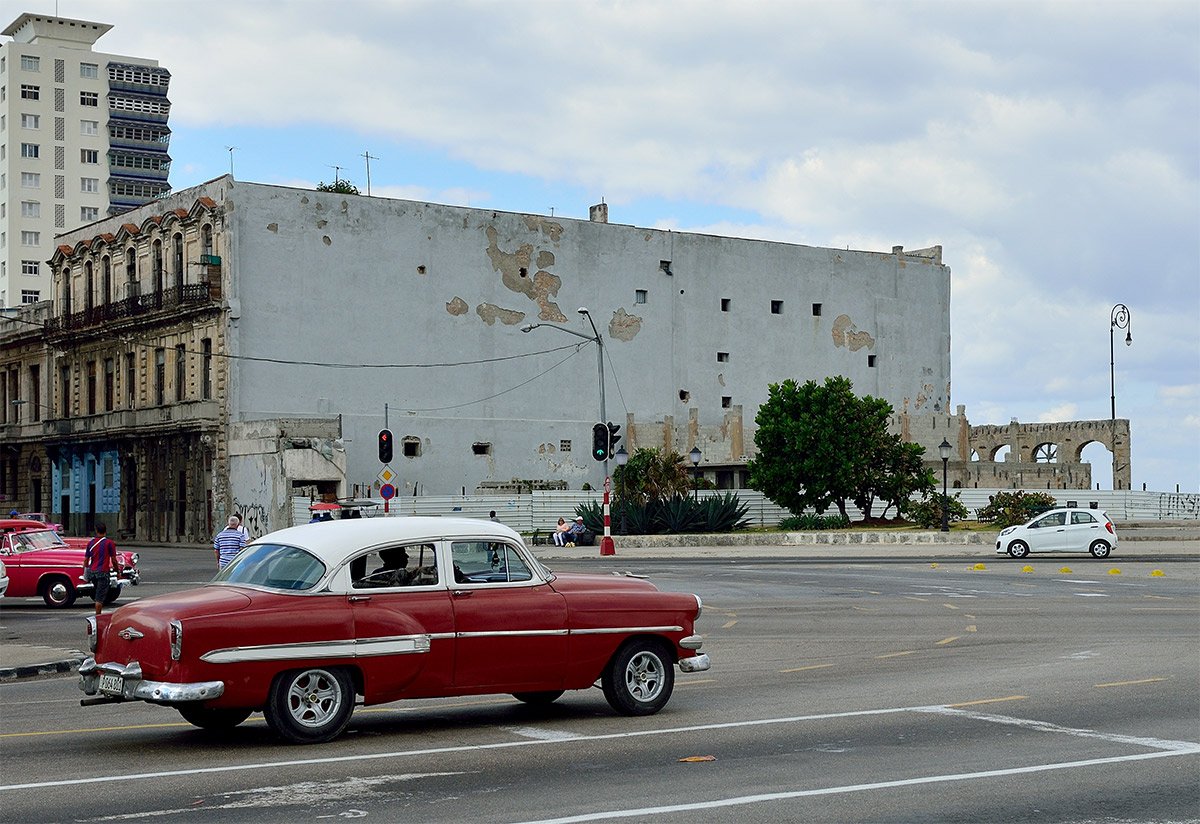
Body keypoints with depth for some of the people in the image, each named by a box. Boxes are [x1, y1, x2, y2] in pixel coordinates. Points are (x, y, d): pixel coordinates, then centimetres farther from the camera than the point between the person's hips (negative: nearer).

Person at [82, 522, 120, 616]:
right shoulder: (109, 543, -6)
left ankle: (98, 614, 20)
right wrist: (118, 571, 8)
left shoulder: (90, 543, 8)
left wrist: (85, 573, 17)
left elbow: (86, 560, 9)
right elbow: (113, 560, -6)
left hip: (91, 572, 5)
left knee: (97, 593, 21)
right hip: (102, 572, -5)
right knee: (100, 597, -3)